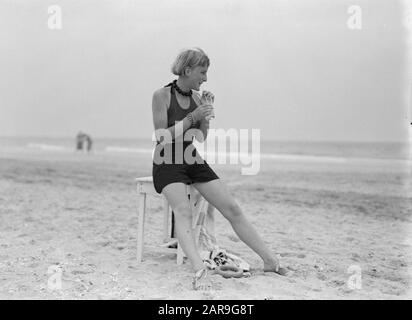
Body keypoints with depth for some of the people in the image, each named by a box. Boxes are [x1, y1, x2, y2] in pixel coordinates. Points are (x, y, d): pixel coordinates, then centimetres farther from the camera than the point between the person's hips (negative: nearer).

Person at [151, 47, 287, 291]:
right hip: (168, 163, -5)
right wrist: (192, 117, -18)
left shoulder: (196, 97, 8)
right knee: (183, 211, -33)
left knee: (232, 208, -4)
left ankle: (271, 261, 0)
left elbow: (201, 137, 12)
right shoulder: (162, 95, -9)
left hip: (193, 160, 6)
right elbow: (162, 138, -14)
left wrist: (205, 112, -3)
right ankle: (200, 271, -48)